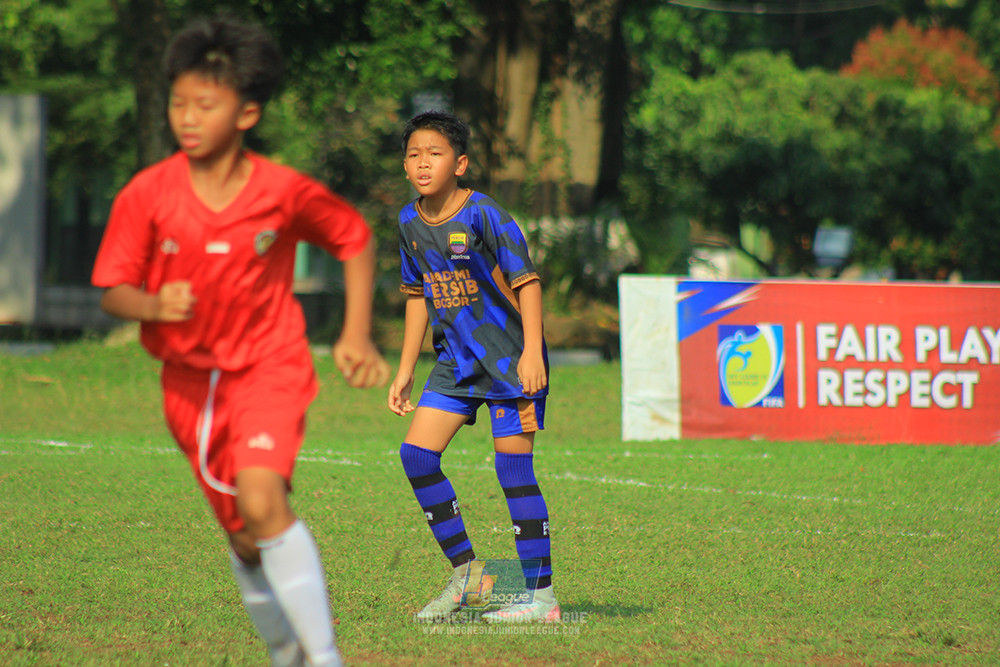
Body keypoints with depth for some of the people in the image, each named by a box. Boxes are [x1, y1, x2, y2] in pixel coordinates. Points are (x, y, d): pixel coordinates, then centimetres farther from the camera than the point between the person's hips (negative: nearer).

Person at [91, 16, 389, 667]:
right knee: (243, 539, 11)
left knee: (262, 503, -27)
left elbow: (356, 238, 6)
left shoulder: (287, 192, -12)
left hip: (268, 366, -3)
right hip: (190, 377, 3)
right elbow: (113, 291, -5)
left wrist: (357, 334, 0)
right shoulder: (147, 194, -11)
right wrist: (156, 306, -26)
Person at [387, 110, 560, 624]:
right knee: (416, 454, -3)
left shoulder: (482, 215, -16)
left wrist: (531, 352, -24)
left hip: (509, 355, -7)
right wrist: (405, 370, 15)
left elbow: (526, 281, -15)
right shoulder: (410, 222, 4)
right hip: (457, 357, 7)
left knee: (513, 465, -8)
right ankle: (465, 572, 10)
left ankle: (541, 596, -2)